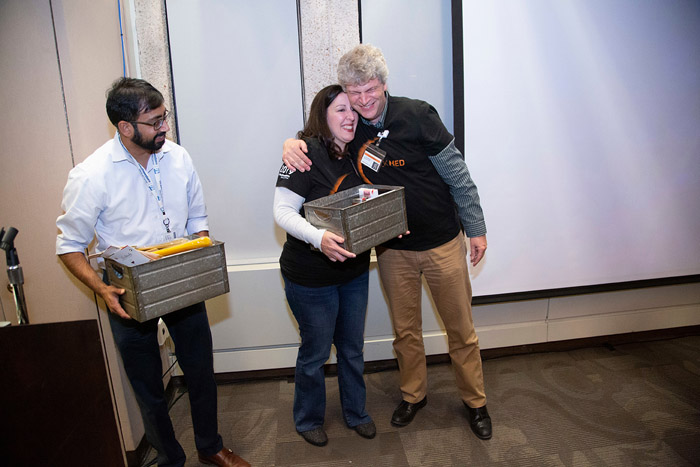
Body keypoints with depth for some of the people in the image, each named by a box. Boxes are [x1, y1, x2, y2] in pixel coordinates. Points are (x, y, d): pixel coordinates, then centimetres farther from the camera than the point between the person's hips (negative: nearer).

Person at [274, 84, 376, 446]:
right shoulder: (306, 153, -16)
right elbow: (283, 211, -21)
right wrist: (318, 237, -36)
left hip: (354, 270, 6)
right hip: (311, 277, -6)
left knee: (352, 349, 20)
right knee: (315, 352, 12)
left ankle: (356, 413, 43)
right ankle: (308, 420, 39)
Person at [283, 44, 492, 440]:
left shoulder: (416, 116, -14)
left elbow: (457, 175, -8)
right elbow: (314, 136, 13)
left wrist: (476, 228, -4)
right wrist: (292, 144, -12)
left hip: (442, 242, -2)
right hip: (392, 249, 3)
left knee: (461, 328, 11)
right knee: (405, 330, 16)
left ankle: (475, 401, 34)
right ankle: (414, 394, 41)